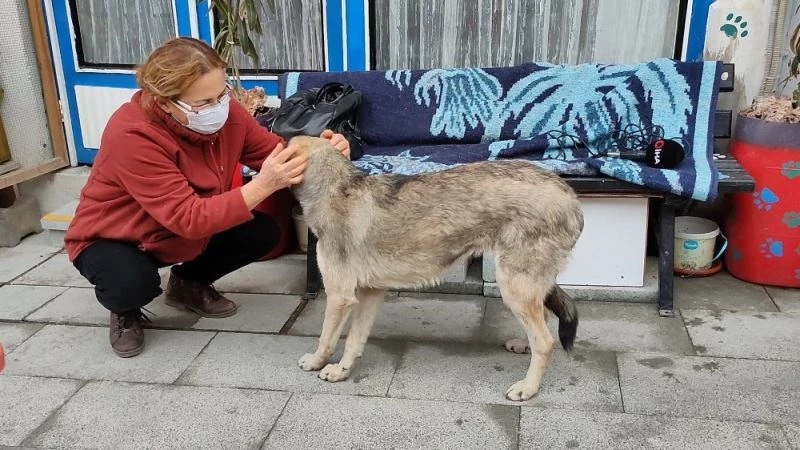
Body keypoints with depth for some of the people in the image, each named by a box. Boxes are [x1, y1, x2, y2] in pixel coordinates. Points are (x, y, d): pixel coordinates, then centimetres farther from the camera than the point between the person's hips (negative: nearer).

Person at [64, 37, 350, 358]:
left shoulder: (224, 111, -19)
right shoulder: (132, 135, -36)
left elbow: (277, 154, -10)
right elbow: (189, 219, -40)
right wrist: (263, 185, -50)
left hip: (187, 232, 6)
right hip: (111, 239, -5)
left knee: (264, 232, -9)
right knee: (133, 283, -36)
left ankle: (188, 285, 16)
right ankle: (124, 312, 5)